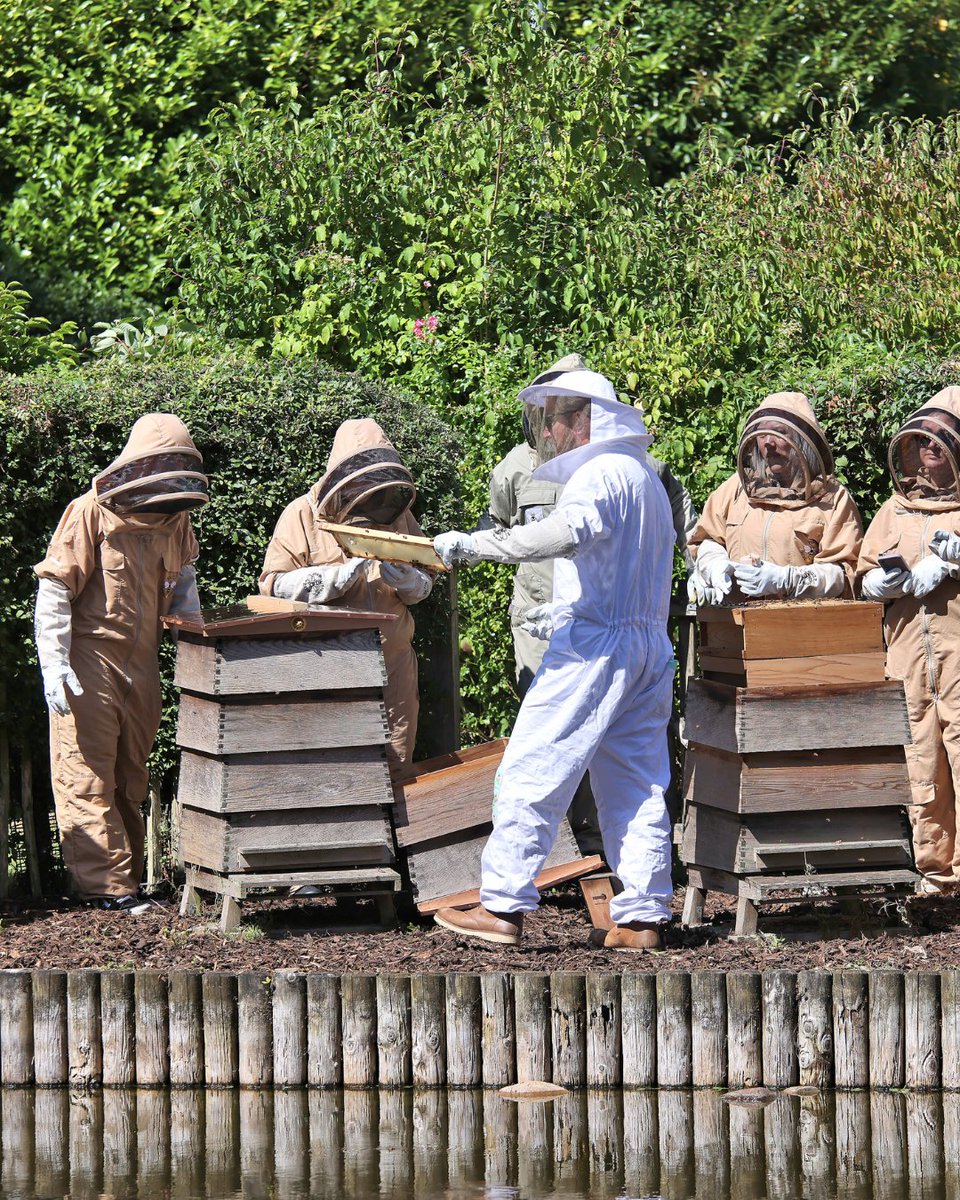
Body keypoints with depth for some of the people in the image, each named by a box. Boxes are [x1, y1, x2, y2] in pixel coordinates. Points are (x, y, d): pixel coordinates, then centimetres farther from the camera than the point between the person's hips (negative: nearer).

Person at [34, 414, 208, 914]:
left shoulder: (174, 521, 6)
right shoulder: (91, 514, -14)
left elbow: (183, 584, 23)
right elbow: (54, 590, -13)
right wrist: (54, 665, -18)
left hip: (141, 666, 7)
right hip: (89, 665, -7)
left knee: (130, 778, 13)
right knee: (88, 778, -7)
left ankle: (128, 876, 19)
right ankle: (107, 885, -10)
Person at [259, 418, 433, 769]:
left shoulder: (398, 516, 14)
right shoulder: (303, 515, 1)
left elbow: (424, 584, 18)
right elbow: (275, 584, -7)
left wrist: (406, 580, -7)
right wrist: (338, 578, -18)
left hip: (392, 663, 4)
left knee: (394, 766, 4)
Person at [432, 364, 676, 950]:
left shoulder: (600, 474, -10)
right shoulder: (645, 477, 21)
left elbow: (571, 530, -31)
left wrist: (477, 544, -30)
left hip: (595, 645, -10)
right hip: (650, 645, 10)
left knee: (531, 774, -7)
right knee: (636, 785, 8)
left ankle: (503, 907, -9)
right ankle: (643, 917, 4)